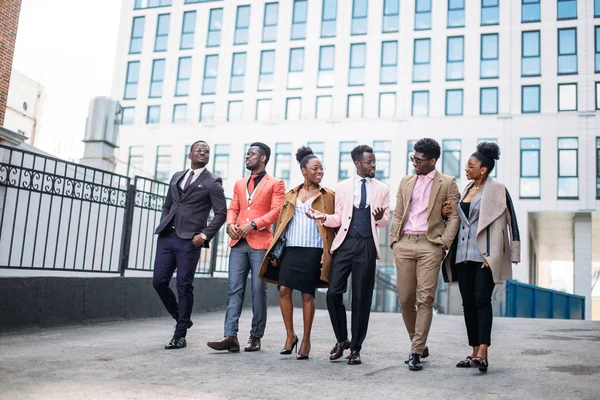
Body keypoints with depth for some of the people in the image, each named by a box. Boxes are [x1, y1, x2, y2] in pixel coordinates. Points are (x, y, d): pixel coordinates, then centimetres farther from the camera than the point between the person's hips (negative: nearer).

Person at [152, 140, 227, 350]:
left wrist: (205, 235, -12)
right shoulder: (177, 177, 19)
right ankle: (182, 319, 24)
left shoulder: (213, 182, 2)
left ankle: (180, 335, 7)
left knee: (184, 286, -3)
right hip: (167, 237, 5)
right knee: (159, 281, 2)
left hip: (189, 240, -5)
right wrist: (163, 226, 9)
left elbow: (221, 213, -3)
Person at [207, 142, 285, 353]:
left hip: (260, 243, -5)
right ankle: (230, 336, -6)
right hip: (239, 243, 5)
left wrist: (253, 224, -16)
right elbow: (233, 209, 18)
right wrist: (230, 223, -4)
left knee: (258, 291, -1)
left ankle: (255, 337, 9)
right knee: (234, 289, -3)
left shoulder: (275, 183, 5)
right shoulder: (239, 184, 22)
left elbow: (276, 211, -6)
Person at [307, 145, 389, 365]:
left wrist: (379, 217, -14)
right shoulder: (342, 187, 8)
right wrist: (324, 217, -9)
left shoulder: (382, 189, 7)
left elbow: (385, 222, 9)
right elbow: (339, 218, 11)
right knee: (333, 293, -6)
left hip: (367, 245, 0)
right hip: (345, 243, 1)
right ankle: (341, 340, 16)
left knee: (361, 298, 3)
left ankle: (355, 348, 16)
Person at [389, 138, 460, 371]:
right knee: (405, 299, 5)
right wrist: (394, 240, 7)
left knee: (425, 299, -7)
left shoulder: (447, 183, 5)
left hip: (430, 244, -4)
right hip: (404, 244, 4)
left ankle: (416, 352, -2)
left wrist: (444, 244, -10)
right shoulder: (406, 182, 17)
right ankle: (418, 344, 24)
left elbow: (454, 216, 0)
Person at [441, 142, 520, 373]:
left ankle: (483, 354, -21)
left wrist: (492, 256, -17)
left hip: (484, 255, -7)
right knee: (468, 303, 6)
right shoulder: (466, 190, 16)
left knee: (482, 299, -16)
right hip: (463, 254, 7)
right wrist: (447, 213, 5)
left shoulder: (496, 190, -4)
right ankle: (475, 352, 14)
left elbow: (510, 222, -9)